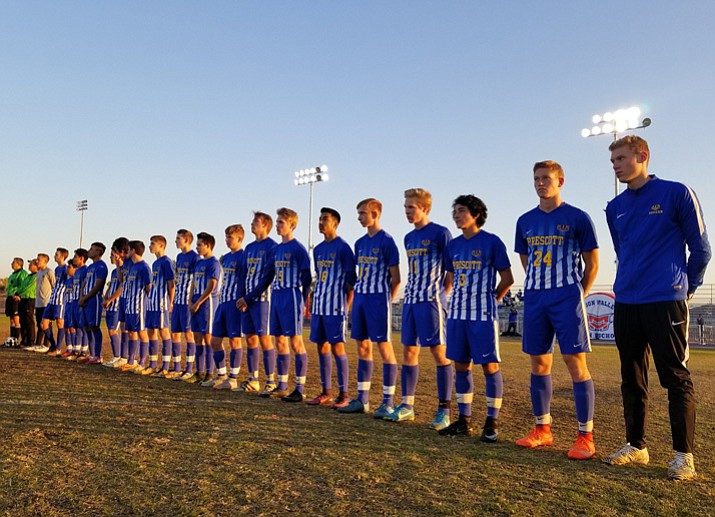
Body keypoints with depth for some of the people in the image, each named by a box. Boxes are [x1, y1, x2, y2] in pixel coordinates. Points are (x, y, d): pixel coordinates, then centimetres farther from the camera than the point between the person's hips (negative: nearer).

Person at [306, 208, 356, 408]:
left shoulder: (343, 247, -7)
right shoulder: (318, 249, 16)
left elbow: (351, 280, -8)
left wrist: (347, 307, -12)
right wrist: (312, 305, 16)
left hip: (335, 306, -8)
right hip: (319, 306, 8)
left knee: (337, 347, -7)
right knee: (322, 347, 9)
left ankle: (343, 394, 1)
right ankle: (326, 393, 18)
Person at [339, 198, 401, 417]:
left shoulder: (386, 241, -8)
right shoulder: (360, 243, 14)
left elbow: (396, 278, -8)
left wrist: (386, 300, -6)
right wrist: (358, 295, 9)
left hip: (378, 299, -8)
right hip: (360, 298, 8)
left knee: (384, 347, -3)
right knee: (362, 346, 10)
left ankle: (388, 402, 3)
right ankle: (362, 399, 18)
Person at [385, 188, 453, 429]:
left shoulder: (440, 233, -7)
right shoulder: (409, 237, 16)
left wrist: (442, 294, -9)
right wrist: (411, 294, 11)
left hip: (431, 301, -8)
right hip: (411, 300, 8)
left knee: (440, 352, -4)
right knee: (408, 351, 9)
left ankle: (444, 410, 2)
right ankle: (407, 405, 18)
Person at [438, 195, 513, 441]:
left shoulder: (491, 242, -5)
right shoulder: (453, 245, 11)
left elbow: (507, 279, -2)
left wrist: (491, 299, 3)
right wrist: (458, 301, 12)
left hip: (483, 315, -6)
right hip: (457, 313, 6)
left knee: (490, 366, -2)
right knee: (461, 366, 9)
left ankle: (491, 422, 9)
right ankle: (464, 420, 19)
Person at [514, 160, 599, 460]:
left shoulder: (577, 218, -3)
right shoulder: (525, 221, 11)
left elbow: (592, 263, 2)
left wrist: (576, 295, 4)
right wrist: (540, 287, 15)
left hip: (567, 300, -5)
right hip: (534, 300, 5)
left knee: (575, 362, -6)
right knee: (539, 364, 9)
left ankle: (586, 436, 1)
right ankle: (542, 430, 20)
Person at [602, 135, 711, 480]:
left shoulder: (676, 194, -3)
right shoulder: (615, 208, 12)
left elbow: (700, 248, 1)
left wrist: (686, 287, 8)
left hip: (666, 301, -5)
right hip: (626, 303, 6)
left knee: (676, 378, -1)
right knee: (631, 379, 10)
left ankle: (684, 455, 7)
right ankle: (635, 446, 21)